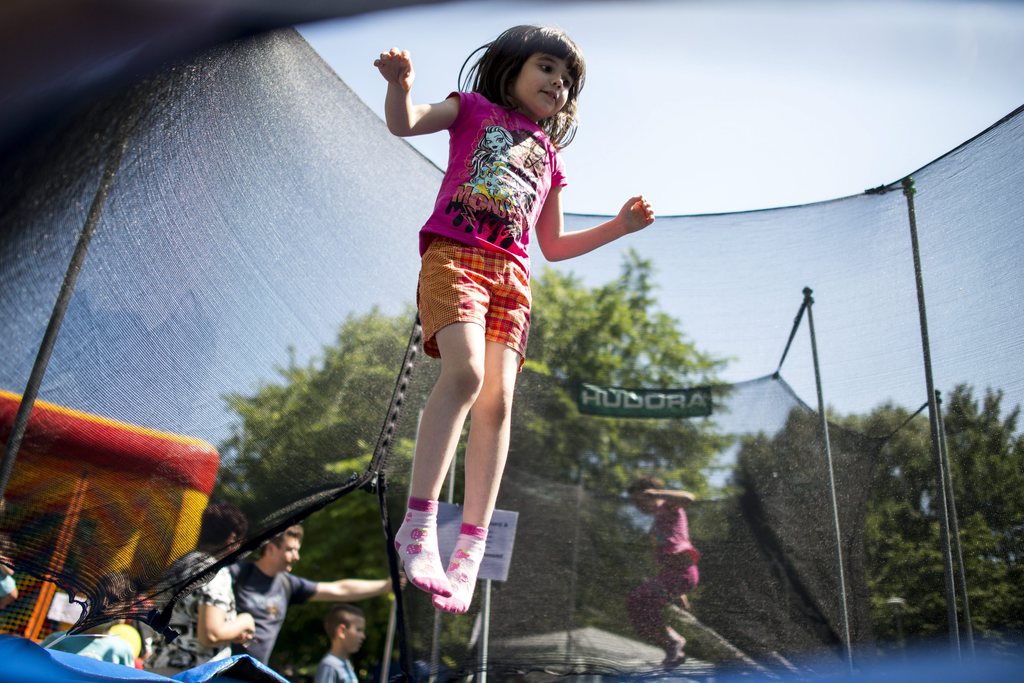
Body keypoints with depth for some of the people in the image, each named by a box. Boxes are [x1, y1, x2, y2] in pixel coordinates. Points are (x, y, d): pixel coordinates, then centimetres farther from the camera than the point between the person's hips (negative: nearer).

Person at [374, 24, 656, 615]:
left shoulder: (549, 155, 29)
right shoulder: (474, 108, 19)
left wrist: (621, 226, 20)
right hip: (454, 253, -4)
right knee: (465, 371, -27)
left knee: (498, 398, -12)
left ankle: (471, 549, -12)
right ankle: (418, 524, -23)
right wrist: (401, 84, -19)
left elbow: (554, 245, 28)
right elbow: (405, 123, 3)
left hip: (513, 276, 4)